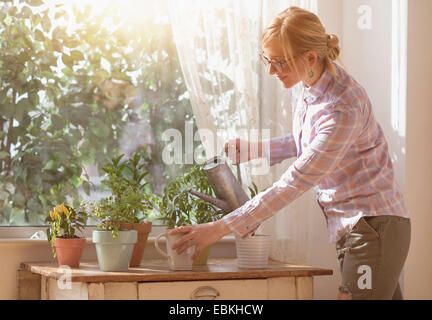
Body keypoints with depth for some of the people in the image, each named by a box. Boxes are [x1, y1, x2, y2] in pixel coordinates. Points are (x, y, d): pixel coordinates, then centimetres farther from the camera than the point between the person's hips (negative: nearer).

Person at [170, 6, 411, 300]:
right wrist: (255, 149, 13)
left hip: (374, 227, -9)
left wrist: (221, 228, -26)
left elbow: (295, 182, -27)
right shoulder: (312, 90, 3)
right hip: (351, 229, 9)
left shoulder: (343, 108, -25)